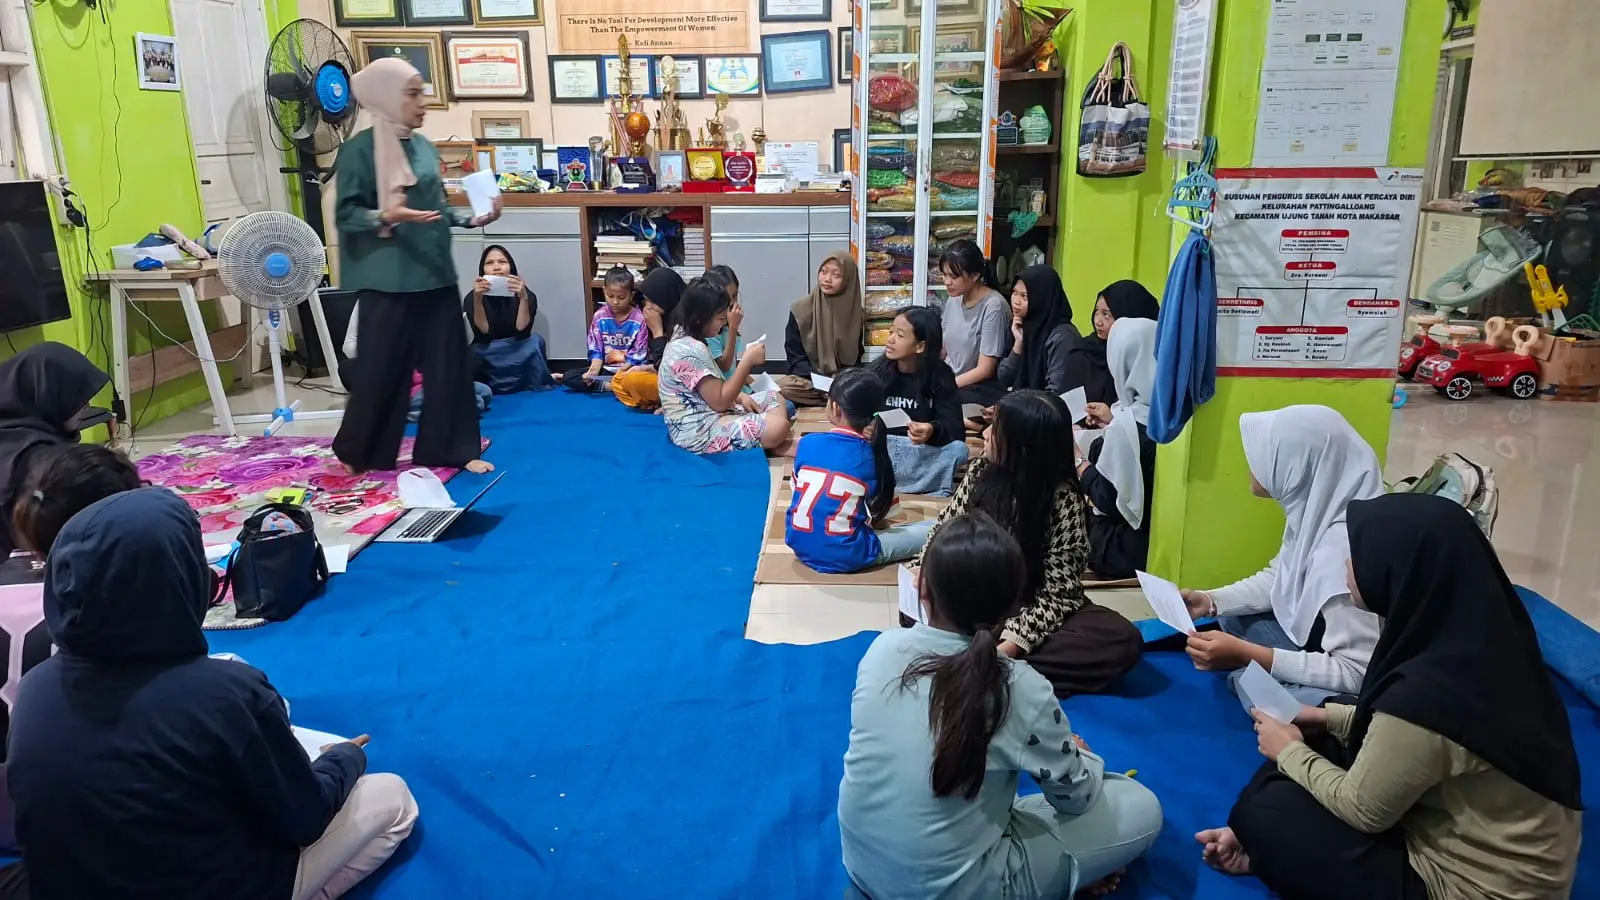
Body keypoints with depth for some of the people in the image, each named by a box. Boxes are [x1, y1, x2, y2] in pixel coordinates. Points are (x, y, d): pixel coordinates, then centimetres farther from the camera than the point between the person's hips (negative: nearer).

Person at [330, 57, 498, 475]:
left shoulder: (424, 147, 10)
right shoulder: (360, 149, -8)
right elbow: (346, 213, -11)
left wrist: (474, 218, 4)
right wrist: (385, 217, -29)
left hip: (435, 273, 6)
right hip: (388, 279, -6)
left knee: (448, 363, 7)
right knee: (383, 368, 2)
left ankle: (451, 449, 20)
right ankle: (358, 453, 22)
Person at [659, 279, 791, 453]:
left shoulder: (685, 337, 9)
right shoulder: (691, 351, -23)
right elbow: (719, 402, -22)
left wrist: (739, 397, 2)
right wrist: (748, 361, -18)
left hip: (706, 413, 11)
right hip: (698, 430, -11)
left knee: (775, 398, 13)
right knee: (778, 427, -24)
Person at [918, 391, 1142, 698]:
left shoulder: (1062, 498, -17)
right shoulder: (982, 470, -5)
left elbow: (1057, 593, -18)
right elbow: (945, 531, 5)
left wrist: (1012, 645, -31)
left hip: (1033, 611, -2)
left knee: (1124, 641, -30)